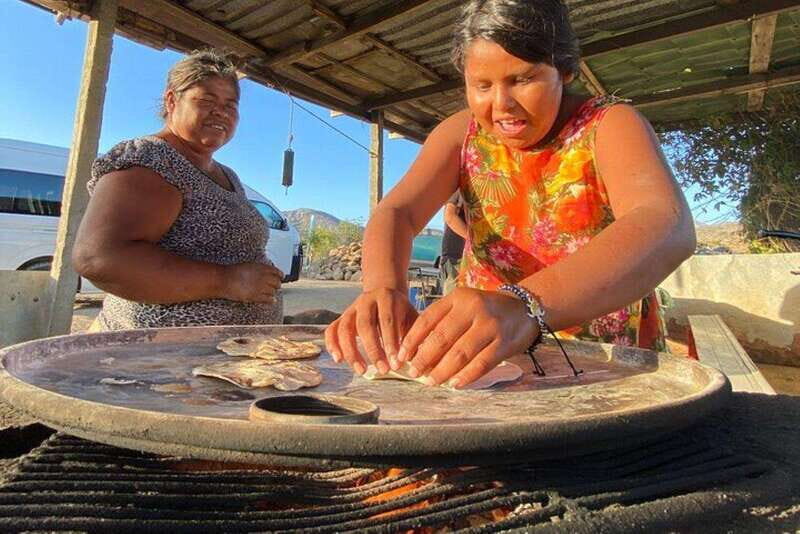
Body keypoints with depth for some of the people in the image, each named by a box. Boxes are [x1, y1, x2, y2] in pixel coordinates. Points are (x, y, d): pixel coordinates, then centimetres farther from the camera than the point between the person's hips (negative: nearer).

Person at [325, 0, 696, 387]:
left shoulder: (608, 125, -13)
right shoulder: (461, 133, -3)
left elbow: (669, 226, -31)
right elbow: (397, 212, -15)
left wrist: (526, 305, -47)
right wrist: (383, 287, -37)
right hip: (487, 357, 2)